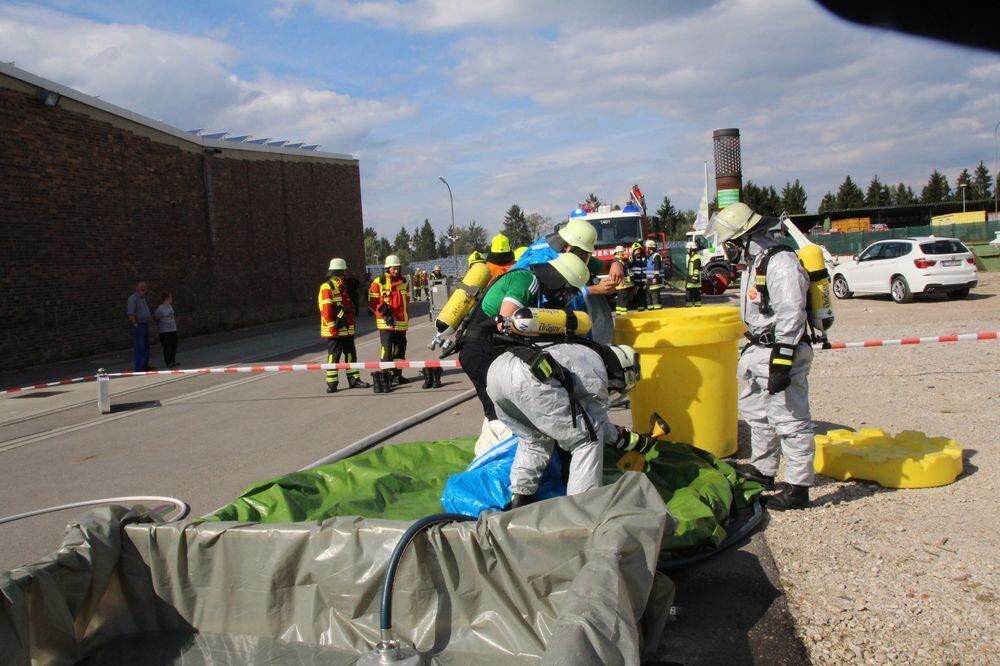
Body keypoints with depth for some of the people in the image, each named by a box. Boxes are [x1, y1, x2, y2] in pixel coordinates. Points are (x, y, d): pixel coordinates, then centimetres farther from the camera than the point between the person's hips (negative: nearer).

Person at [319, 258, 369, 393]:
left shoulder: (343, 286, 18)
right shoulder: (327, 287, -12)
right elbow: (325, 309, -18)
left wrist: (351, 324, 21)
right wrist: (333, 327, -21)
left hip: (347, 329, 9)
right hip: (335, 330, -9)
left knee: (351, 354, 11)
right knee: (334, 356, -4)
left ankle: (354, 380, 18)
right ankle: (331, 385, 2)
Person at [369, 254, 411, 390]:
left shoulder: (404, 282, 10)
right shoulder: (379, 282, -6)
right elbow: (372, 302, -4)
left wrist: (406, 317, 14)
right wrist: (384, 313, -11)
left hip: (401, 322, 6)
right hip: (386, 323, -6)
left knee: (400, 348, 12)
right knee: (387, 348, -11)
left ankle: (397, 374, 24)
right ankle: (384, 376, -8)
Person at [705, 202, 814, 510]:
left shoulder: (781, 262, -19)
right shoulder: (754, 261, 14)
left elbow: (791, 316, -23)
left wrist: (781, 362, -26)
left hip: (782, 352, -11)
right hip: (760, 351, 11)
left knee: (789, 421, -4)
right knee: (756, 413, 20)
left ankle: (798, 488, 4)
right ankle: (762, 472, 35)